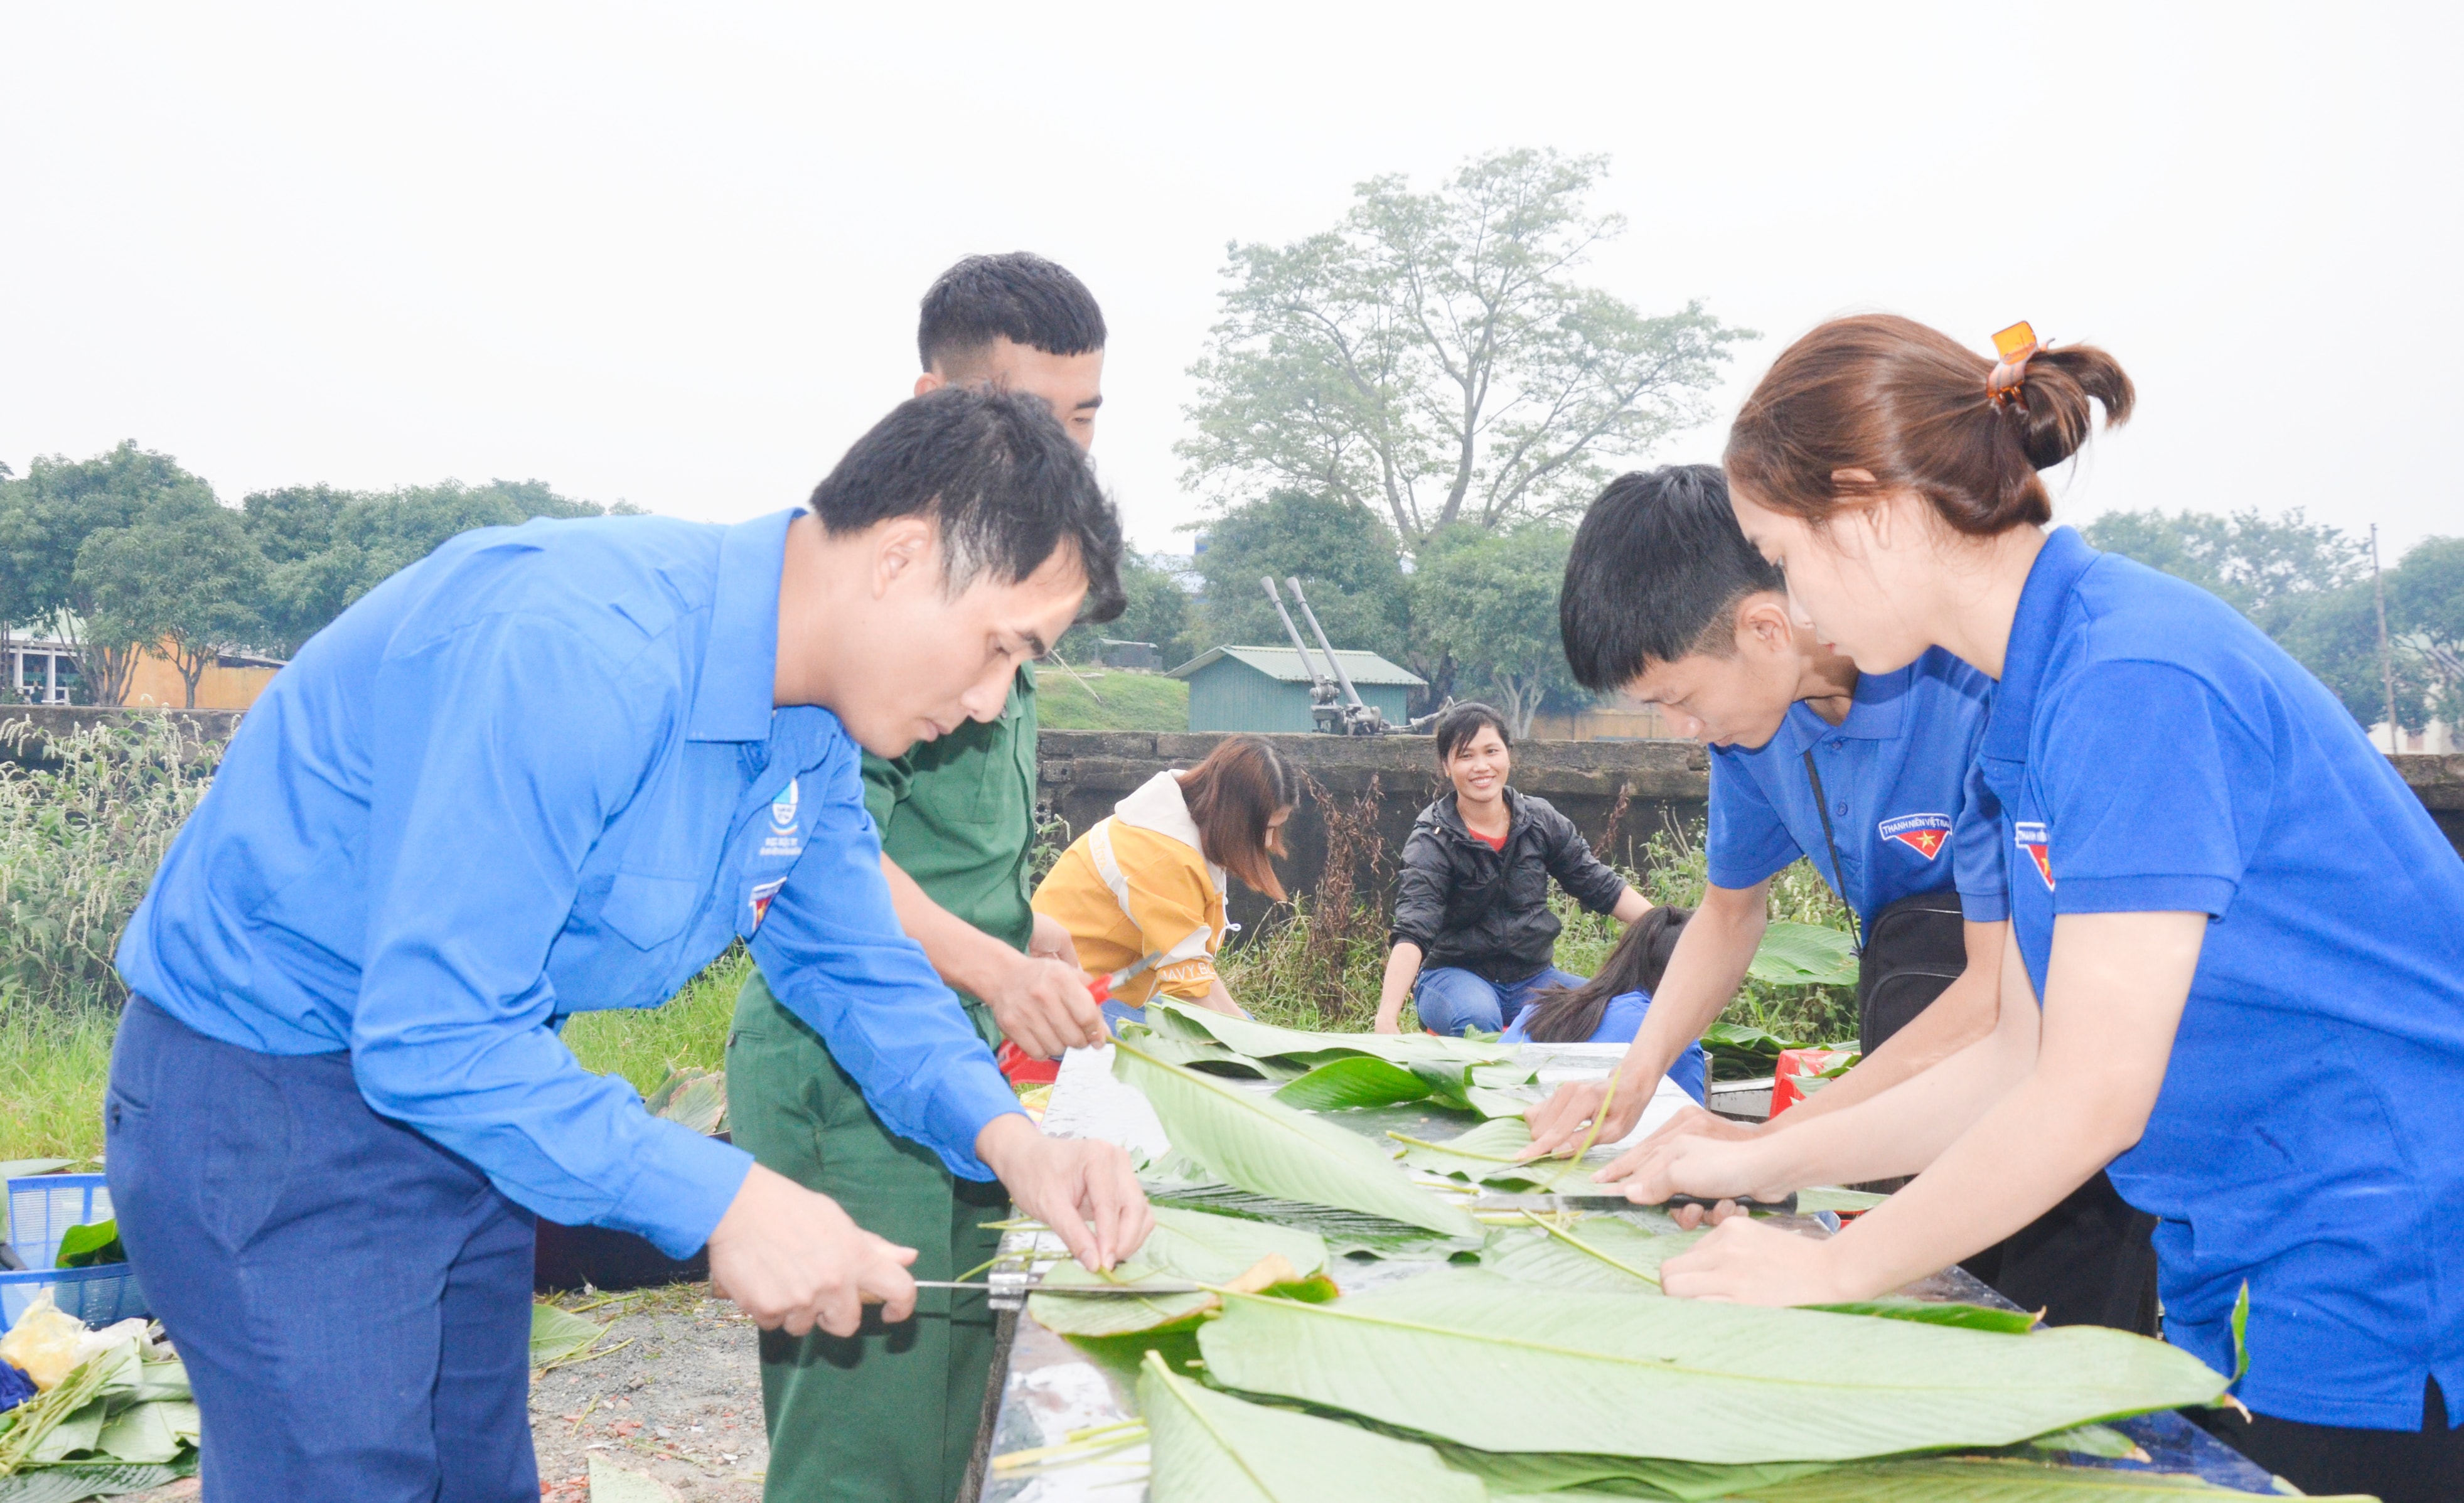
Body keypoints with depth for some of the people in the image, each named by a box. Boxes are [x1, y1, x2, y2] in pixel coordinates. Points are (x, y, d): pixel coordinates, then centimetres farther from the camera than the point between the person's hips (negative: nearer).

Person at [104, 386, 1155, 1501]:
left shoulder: (813, 730, -3)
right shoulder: (574, 653, -34)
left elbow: (854, 963, 7)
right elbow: (431, 1036, -34)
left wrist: (1002, 1135, -11)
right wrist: (718, 1199, -33)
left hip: (461, 1083, 9)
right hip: (263, 1103, -9)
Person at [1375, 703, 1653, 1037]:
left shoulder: (1540, 820, 1)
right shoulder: (1432, 840, -12)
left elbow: (1602, 887, 10)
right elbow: (1413, 930, -25)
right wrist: (1387, 1017, -40)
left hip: (1533, 976, 4)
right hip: (1454, 975, -4)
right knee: (1477, 1019, -37)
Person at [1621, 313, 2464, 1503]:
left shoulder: (2134, 677, -23)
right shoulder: (2033, 701, 7)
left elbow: (2088, 1099, -22)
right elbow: (2026, 1054, 10)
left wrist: (1833, 1267, -10)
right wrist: (1760, 1166, 11)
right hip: (2244, 1282, 9)